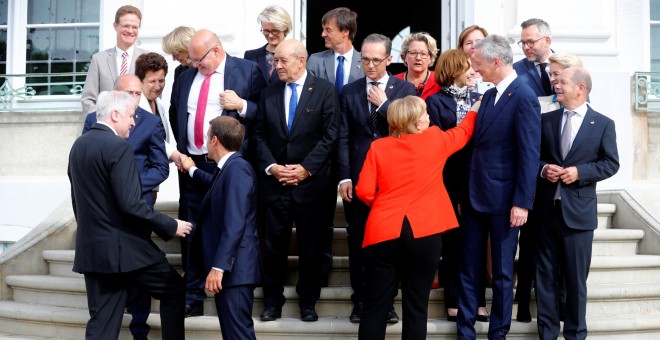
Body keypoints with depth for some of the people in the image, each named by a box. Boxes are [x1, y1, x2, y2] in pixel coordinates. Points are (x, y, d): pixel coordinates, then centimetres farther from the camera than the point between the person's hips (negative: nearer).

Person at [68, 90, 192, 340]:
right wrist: (171, 227, -13)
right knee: (174, 289, 13)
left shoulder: (78, 145, 10)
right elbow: (130, 204, -22)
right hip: (124, 247, -8)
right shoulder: (118, 147, -16)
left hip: (90, 247, 8)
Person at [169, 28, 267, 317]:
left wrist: (242, 106, -18)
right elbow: (174, 115, 24)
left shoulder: (247, 71, -1)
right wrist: (179, 148, 11)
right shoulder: (185, 77, 14)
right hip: (192, 164, 5)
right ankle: (193, 298, 16)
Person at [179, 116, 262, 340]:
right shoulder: (228, 168, 15)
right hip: (226, 266, 10)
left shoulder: (237, 168, -15)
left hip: (234, 267, -10)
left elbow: (234, 224, -24)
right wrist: (192, 170, 56)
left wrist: (218, 266, -27)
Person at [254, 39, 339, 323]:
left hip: (311, 182, -2)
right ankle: (272, 301, 17)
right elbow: (260, 135, 9)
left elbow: (330, 135, -5)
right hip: (275, 181, 3)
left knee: (311, 246, 6)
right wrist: (271, 167, -6)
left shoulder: (324, 90, -1)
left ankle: (308, 302, 19)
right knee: (274, 245, 5)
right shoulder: (269, 93, 10)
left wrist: (306, 167, -12)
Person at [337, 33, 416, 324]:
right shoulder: (349, 91, 7)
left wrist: (384, 104, -10)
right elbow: (343, 138, 4)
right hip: (358, 178, 1)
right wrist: (344, 176, -4)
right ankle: (360, 299, 19)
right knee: (358, 242, 7)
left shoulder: (405, 89, 2)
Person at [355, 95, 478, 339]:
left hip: (383, 233, 1)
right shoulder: (436, 140, 3)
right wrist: (476, 109, 42)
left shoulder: (378, 147, 3)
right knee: (416, 309, 7)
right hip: (423, 234, -1)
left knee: (376, 308, 6)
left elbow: (364, 191, -2)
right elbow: (463, 132, 24)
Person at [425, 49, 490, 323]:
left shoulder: (479, 100, 10)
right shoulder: (436, 101, -1)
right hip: (450, 180, -3)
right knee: (453, 240, 5)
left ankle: (477, 299, 13)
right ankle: (454, 300, 15)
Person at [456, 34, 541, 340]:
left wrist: (522, 203, -18)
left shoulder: (524, 98, -14)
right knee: (469, 268, 12)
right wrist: (465, 193, 13)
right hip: (475, 196, 8)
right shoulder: (489, 95, 11)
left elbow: (529, 154, -17)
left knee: (502, 271, 7)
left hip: (502, 199, -8)